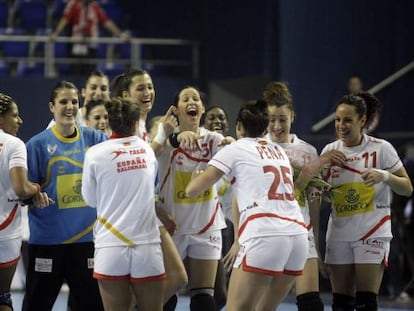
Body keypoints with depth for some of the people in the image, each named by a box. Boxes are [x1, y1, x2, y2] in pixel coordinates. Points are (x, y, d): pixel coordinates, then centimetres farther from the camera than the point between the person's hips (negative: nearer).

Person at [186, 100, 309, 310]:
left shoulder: (235, 149, 7)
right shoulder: (278, 151, 24)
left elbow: (192, 191, 9)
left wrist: (196, 177, 30)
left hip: (264, 237, -6)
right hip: (298, 235, 6)